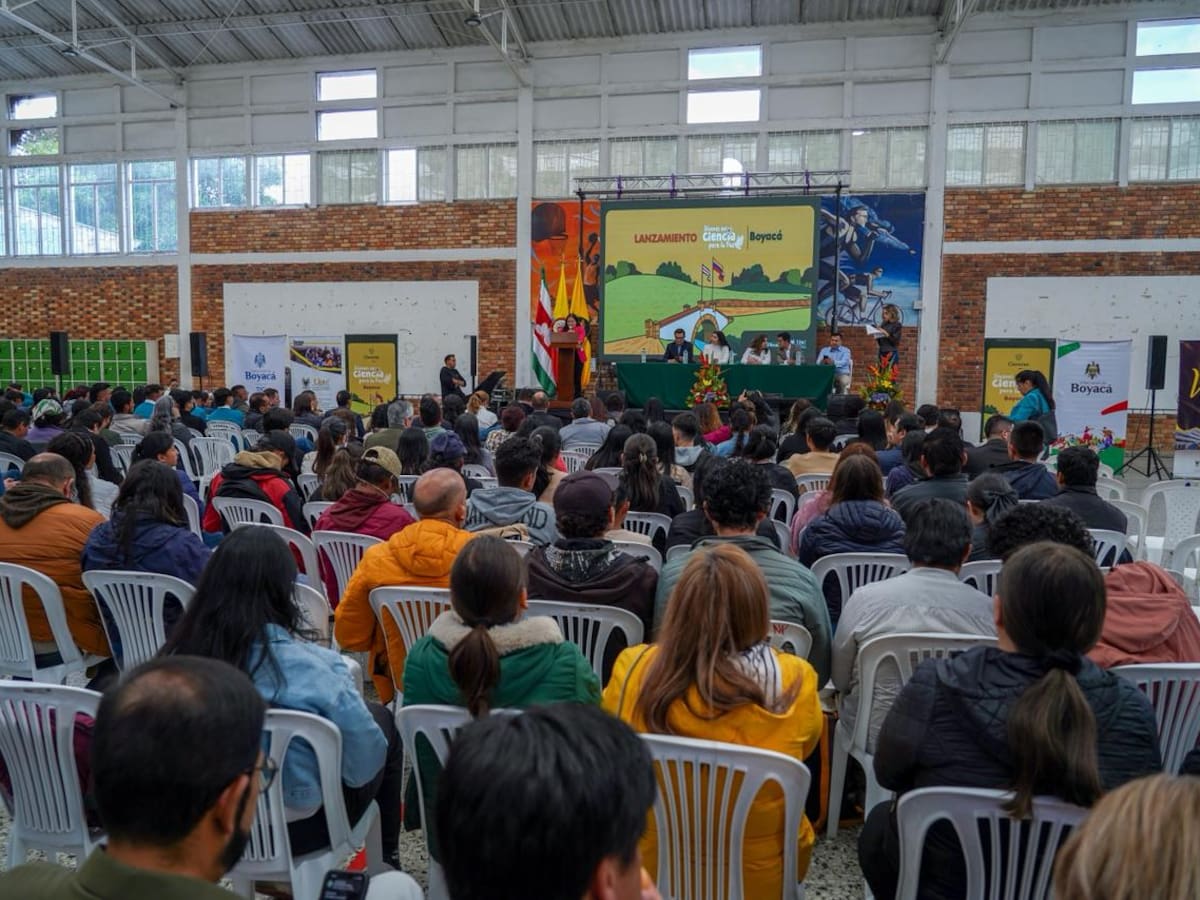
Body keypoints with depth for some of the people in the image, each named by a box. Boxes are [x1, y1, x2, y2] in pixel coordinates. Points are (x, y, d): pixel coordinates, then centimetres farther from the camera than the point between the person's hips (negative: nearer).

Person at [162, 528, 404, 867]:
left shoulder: (179, 654, -16)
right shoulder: (307, 665, -30)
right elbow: (366, 759, -19)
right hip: (298, 828, -4)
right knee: (382, 719, 20)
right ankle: (385, 861, 35)